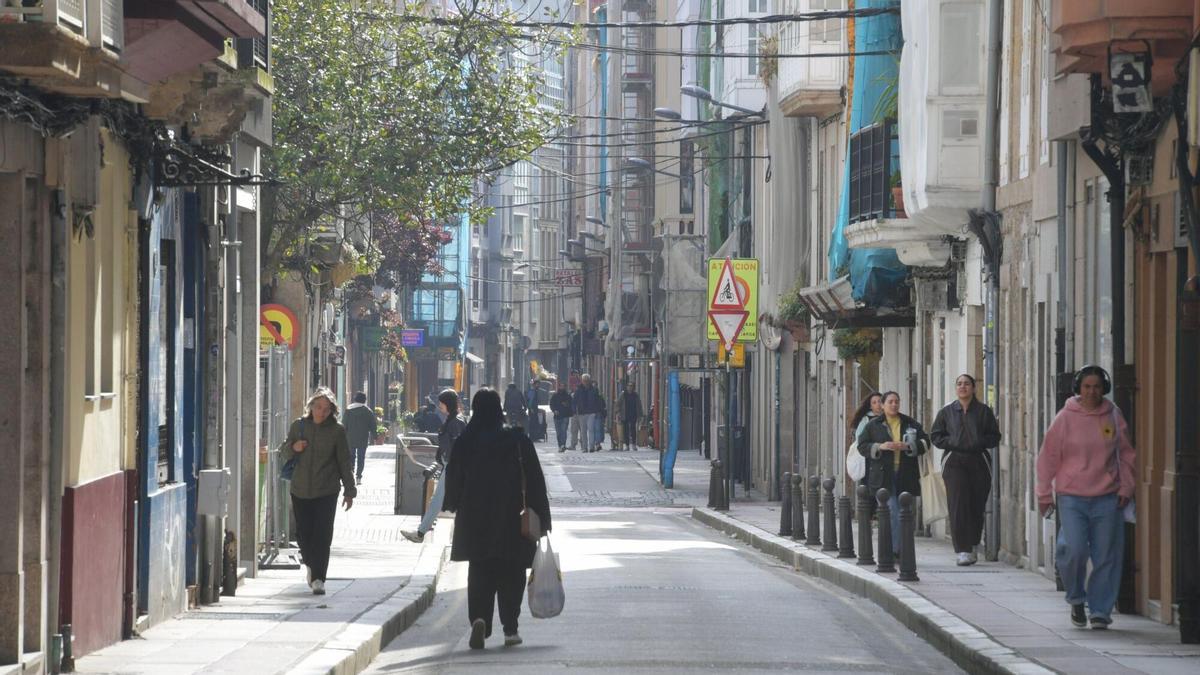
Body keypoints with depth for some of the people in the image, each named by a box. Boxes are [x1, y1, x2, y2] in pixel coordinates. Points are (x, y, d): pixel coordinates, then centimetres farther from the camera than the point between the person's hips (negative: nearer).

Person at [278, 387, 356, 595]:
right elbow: (283, 454, 15)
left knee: (322, 535, -10)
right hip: (300, 490, 3)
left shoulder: (337, 431, 1)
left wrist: (349, 491, 6)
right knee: (303, 533, 7)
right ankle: (311, 565, 33)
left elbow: (344, 462, 6)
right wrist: (293, 448, -8)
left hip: (326, 492, -3)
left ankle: (318, 578, -8)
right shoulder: (298, 426, 6)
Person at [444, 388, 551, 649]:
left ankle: (479, 618, -18)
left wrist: (455, 506, 23)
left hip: (474, 519, 1)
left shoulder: (463, 442, -3)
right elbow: (534, 479, -6)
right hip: (511, 518, -1)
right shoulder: (517, 439, -7)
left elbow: (454, 480, 4)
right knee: (511, 574, 11)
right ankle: (510, 629, 11)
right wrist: (542, 516, -1)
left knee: (480, 573, 6)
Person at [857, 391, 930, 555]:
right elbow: (862, 447, 4)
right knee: (891, 513, -12)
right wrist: (880, 447, -13)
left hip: (906, 477, 3)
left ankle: (898, 550, 12)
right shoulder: (873, 425, 7)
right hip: (884, 477, -3)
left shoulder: (911, 423, 11)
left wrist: (908, 446, -10)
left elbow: (925, 442, 7)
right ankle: (894, 550, -13)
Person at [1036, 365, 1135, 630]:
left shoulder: (1114, 417, 5)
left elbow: (1126, 455, 13)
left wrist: (1126, 488, 5)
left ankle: (1100, 611, 11)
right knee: (1074, 551, -14)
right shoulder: (1065, 418, -1)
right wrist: (1044, 494, 2)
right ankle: (1076, 600, 12)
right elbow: (1048, 457, 3)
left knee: (1106, 556, 1)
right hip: (1072, 497, -2)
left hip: (1107, 498, 2)